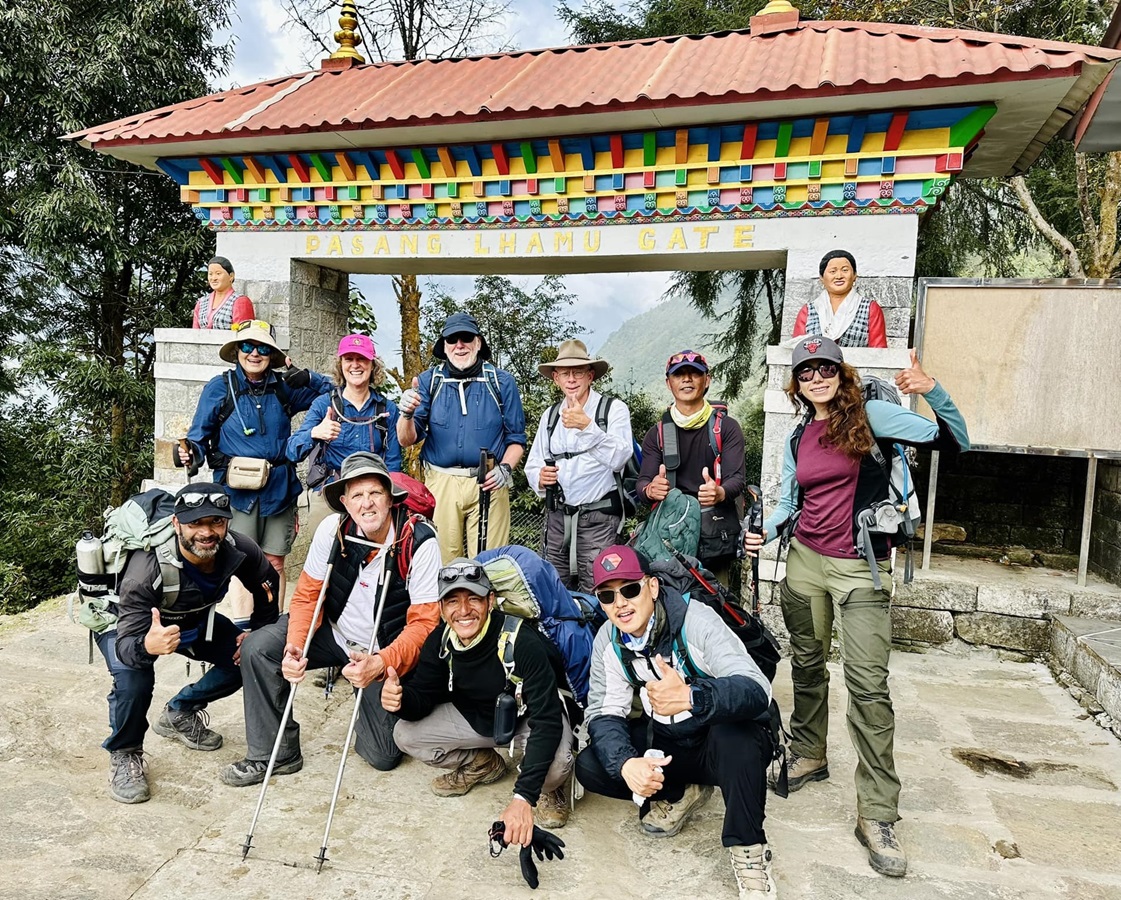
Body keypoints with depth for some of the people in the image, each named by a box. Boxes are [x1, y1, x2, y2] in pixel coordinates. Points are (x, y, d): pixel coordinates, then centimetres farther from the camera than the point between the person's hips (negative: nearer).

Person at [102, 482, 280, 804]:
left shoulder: (237, 550, -27)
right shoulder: (145, 572, -40)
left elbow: (267, 584, -6)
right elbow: (126, 643, -41)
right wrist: (146, 646, -63)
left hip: (191, 619, 5)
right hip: (125, 623, -5)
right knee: (133, 680, -32)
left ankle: (179, 714, 18)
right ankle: (123, 755, -1)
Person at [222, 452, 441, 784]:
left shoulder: (419, 542, -24)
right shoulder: (333, 529, -14)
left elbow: (425, 622, -22)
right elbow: (308, 594, -6)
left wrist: (381, 663, -37)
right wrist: (295, 647, -24)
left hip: (385, 652, -3)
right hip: (335, 632, 3)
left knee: (384, 757, -4)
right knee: (257, 648, -18)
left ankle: (370, 706, 31)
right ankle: (275, 753, 0)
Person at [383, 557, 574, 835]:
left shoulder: (522, 642, -35)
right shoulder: (440, 641, -18)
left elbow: (547, 720, -36)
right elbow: (424, 696, -9)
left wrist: (523, 797, -42)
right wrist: (402, 698, -35)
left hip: (529, 717, -5)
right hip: (476, 717, 5)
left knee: (555, 764, -35)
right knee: (406, 734, -8)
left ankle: (545, 789, 5)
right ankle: (483, 765, 16)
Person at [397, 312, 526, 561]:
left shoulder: (501, 382, 7)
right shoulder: (428, 381, 7)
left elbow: (516, 437, 9)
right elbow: (407, 440, 2)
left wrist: (505, 468, -10)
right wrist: (407, 414, -18)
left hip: (488, 484, 0)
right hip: (441, 483, 1)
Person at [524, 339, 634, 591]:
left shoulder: (614, 409, -4)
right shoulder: (550, 415, 13)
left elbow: (618, 459, -16)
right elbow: (533, 463, 16)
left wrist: (587, 426, -26)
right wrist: (540, 478, -6)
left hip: (598, 516, -5)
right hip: (557, 516, 5)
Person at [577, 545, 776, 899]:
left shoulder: (696, 620, -25)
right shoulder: (608, 640, -8)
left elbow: (757, 690, -37)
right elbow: (605, 713, -10)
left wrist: (690, 697, -56)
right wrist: (625, 763, -32)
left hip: (721, 744, -5)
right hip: (666, 743, 5)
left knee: (735, 735, -38)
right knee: (590, 767, -14)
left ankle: (748, 850, -14)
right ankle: (681, 793, 10)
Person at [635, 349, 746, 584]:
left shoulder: (726, 427, 5)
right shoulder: (657, 433, 11)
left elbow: (738, 477, -5)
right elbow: (643, 482, 3)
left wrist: (720, 493, -29)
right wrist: (650, 490, -22)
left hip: (716, 535, -1)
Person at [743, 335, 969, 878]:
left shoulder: (869, 416, -5)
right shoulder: (798, 436, 10)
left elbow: (954, 442, -8)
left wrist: (933, 392, -23)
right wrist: (763, 533, -1)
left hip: (859, 568, -5)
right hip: (805, 560, 5)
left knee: (868, 685, -9)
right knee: (807, 665, 15)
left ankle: (877, 815, -1)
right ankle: (808, 756, 36)